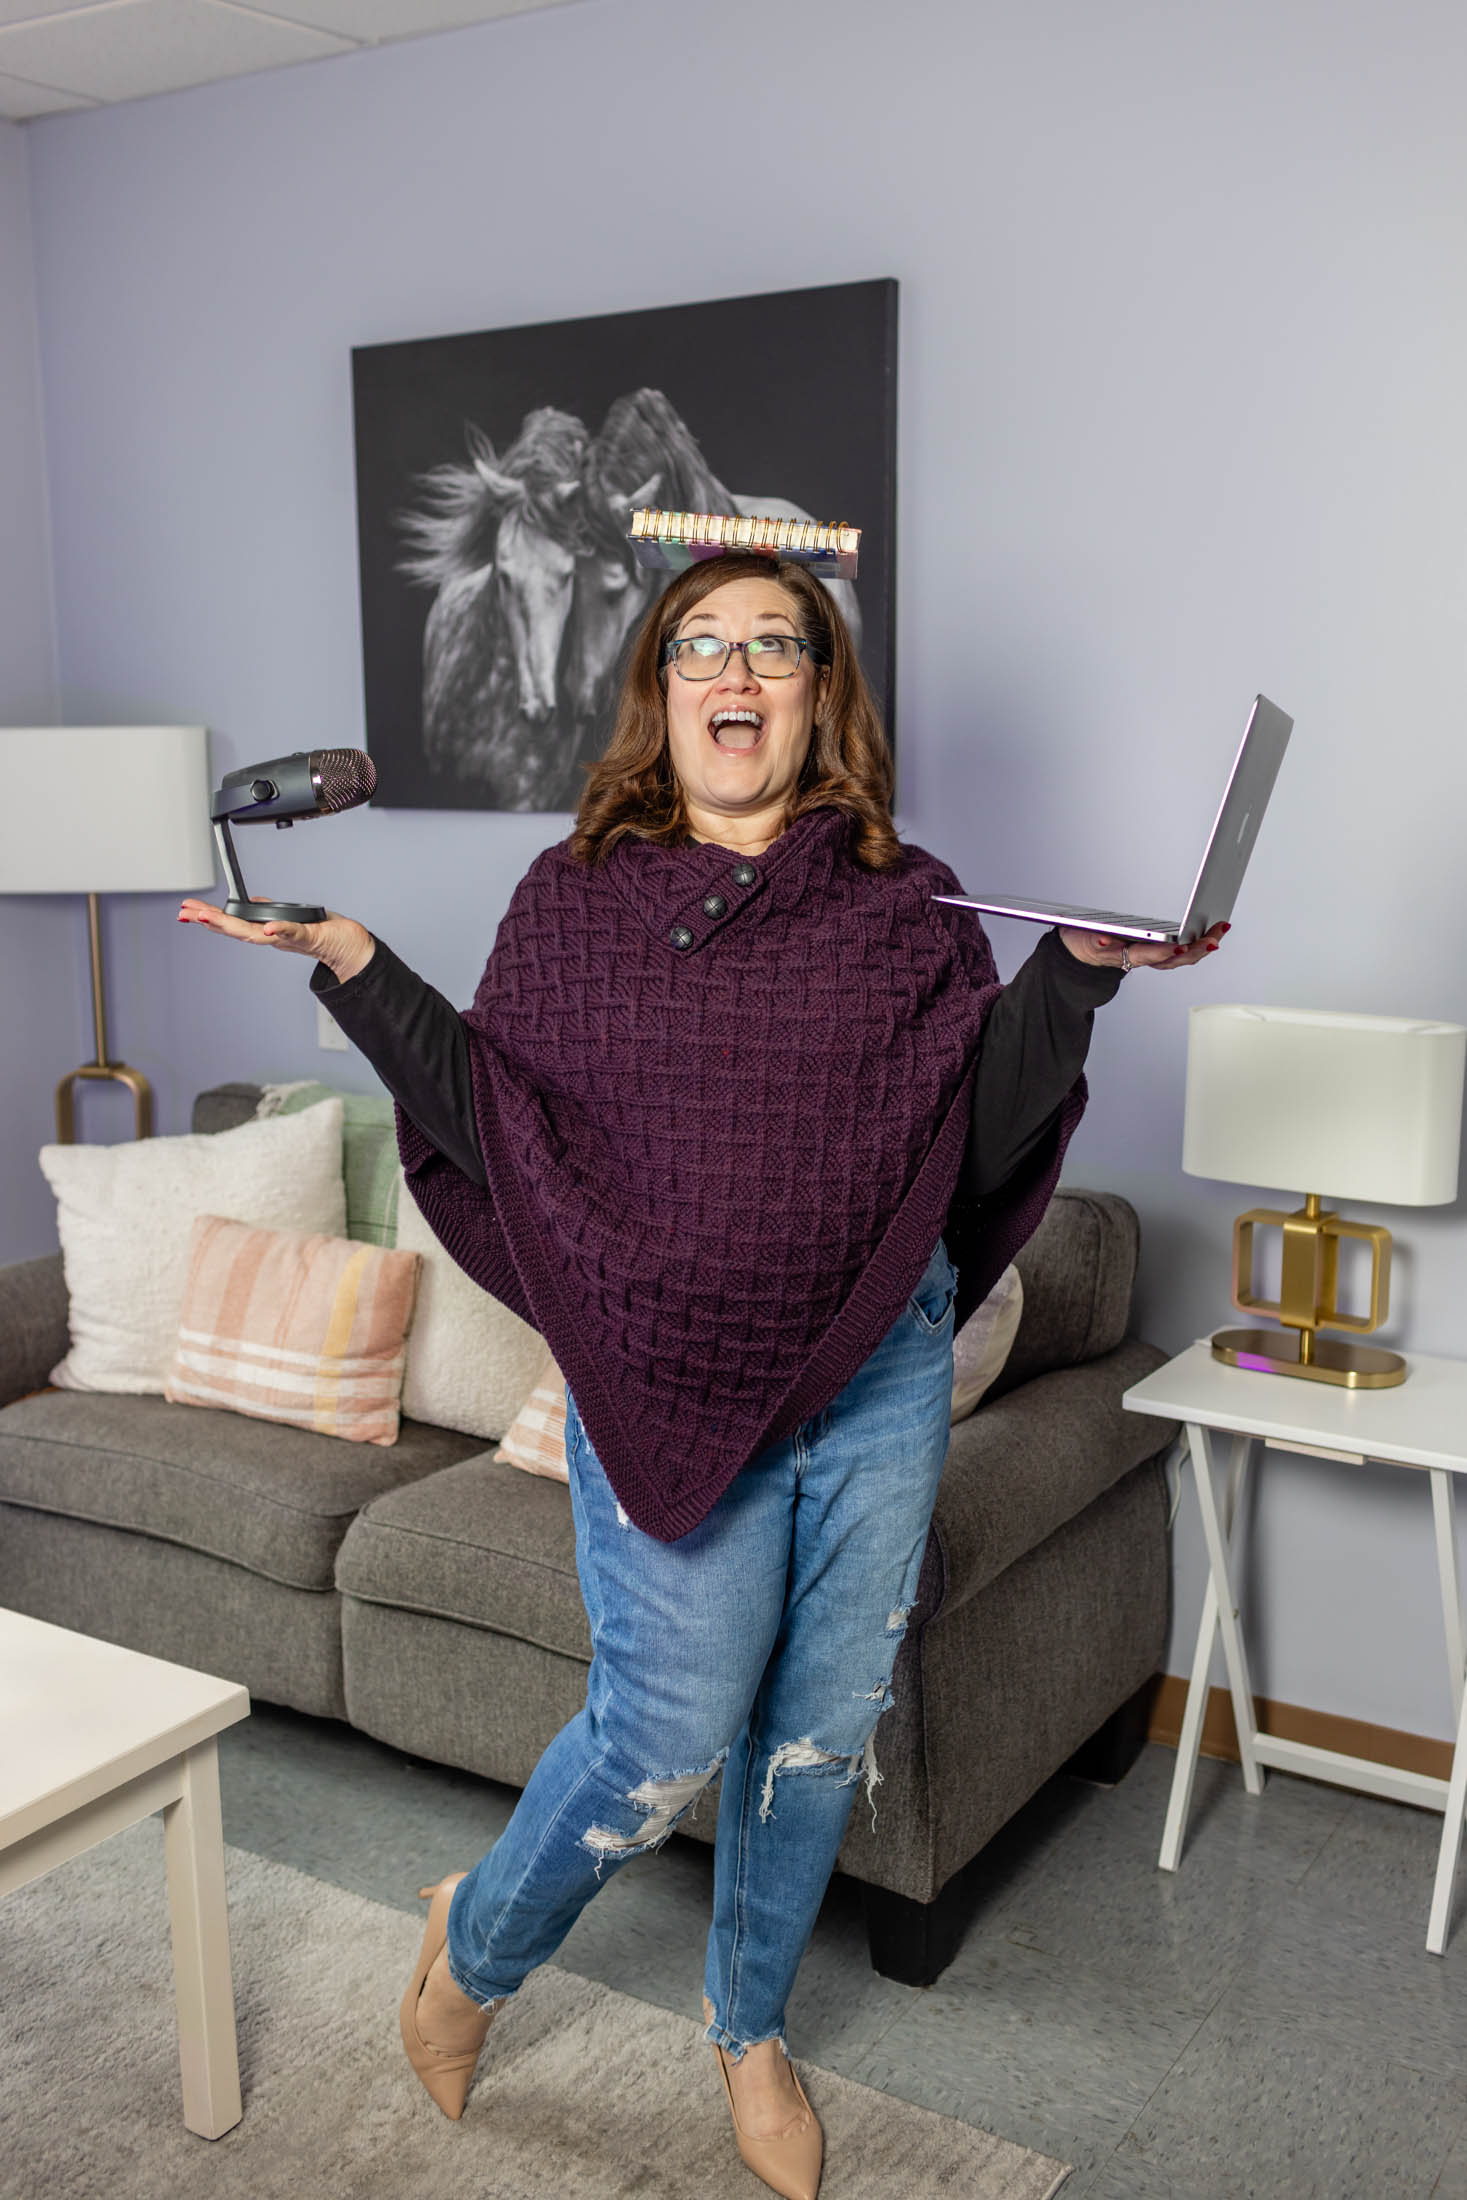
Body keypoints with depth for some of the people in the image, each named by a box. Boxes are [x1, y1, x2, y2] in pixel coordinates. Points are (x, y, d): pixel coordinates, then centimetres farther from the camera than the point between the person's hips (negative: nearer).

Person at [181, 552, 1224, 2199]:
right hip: (668, 1372, -2)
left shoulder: (904, 906, 3)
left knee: (827, 1722, 14)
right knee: (667, 1737, 1)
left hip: (880, 1368, 3)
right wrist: (355, 970, -11)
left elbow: (976, 1138, -1)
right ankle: (479, 1940, 34)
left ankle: (751, 2025, 40)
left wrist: (1076, 971, -12)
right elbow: (492, 1124, -3)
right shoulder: (574, 895, 0)